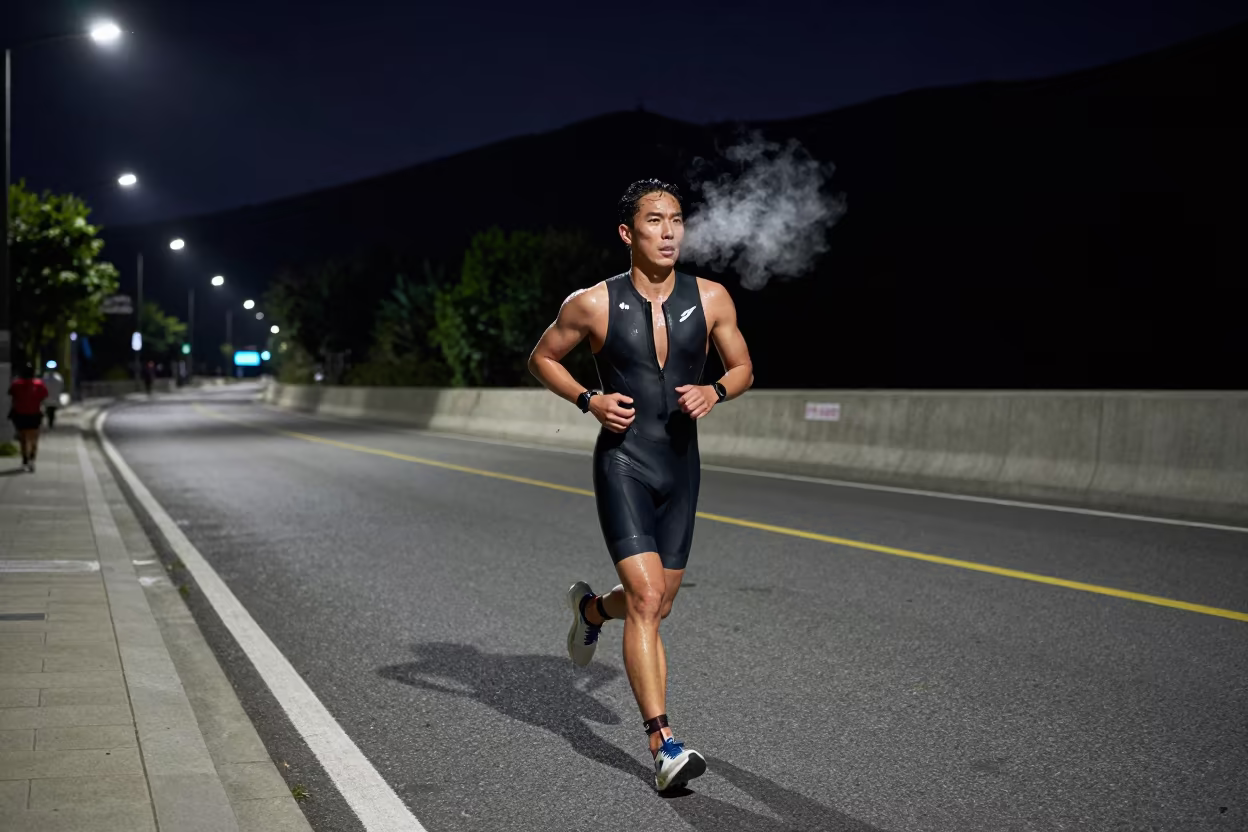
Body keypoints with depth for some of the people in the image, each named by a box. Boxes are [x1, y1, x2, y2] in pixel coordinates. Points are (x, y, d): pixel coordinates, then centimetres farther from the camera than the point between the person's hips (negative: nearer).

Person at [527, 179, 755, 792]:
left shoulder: (711, 299, -1)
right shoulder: (593, 304, -8)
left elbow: (743, 368, 11)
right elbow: (541, 358, 7)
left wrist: (714, 391, -11)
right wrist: (589, 401, -9)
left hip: (682, 466, 4)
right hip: (623, 464, -4)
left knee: (656, 605, 15)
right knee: (646, 600, -16)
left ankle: (591, 608, 50)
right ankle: (664, 746, -13)